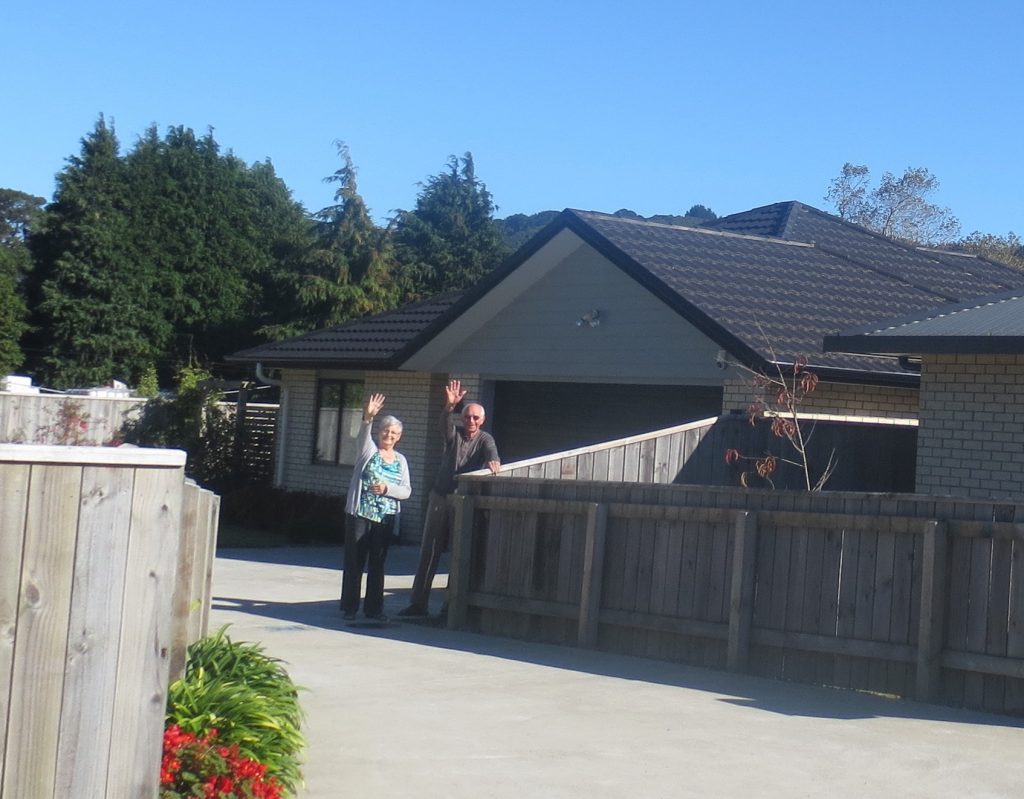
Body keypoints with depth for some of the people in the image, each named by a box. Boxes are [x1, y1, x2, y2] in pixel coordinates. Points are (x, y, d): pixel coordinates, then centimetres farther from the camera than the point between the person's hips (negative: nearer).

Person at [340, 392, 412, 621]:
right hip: (359, 513, -3)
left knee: (378, 563, 6)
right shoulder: (368, 450, 2)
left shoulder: (401, 460, 12)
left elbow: (406, 491, 6)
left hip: (385, 517, 3)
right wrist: (368, 419, -41)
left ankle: (374, 607, 13)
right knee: (355, 561, 0)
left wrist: (387, 488, -13)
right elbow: (363, 436, -21)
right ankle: (350, 607, 6)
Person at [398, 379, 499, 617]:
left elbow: (491, 453, -21)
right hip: (440, 498, 2)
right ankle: (418, 602, 8)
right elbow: (445, 423, -19)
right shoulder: (454, 434, 2)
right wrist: (449, 406, -40)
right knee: (429, 551, 3)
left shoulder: (485, 439, 0)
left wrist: (493, 461, -46)